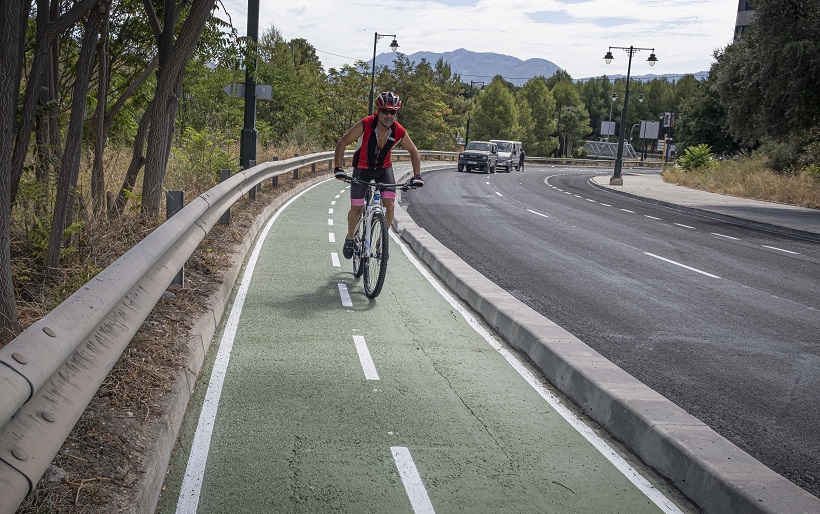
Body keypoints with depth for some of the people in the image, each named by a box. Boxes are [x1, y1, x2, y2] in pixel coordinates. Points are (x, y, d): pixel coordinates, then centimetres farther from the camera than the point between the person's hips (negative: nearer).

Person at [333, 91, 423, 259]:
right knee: (356, 209, -4)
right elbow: (342, 143, -21)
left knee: (390, 205, -16)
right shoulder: (365, 125, -28)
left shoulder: (399, 132, -21)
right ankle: (350, 239, 23)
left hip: (384, 168, 2)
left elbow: (413, 151, -3)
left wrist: (417, 176, -12)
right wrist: (338, 168, -30)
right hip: (362, 168, -2)